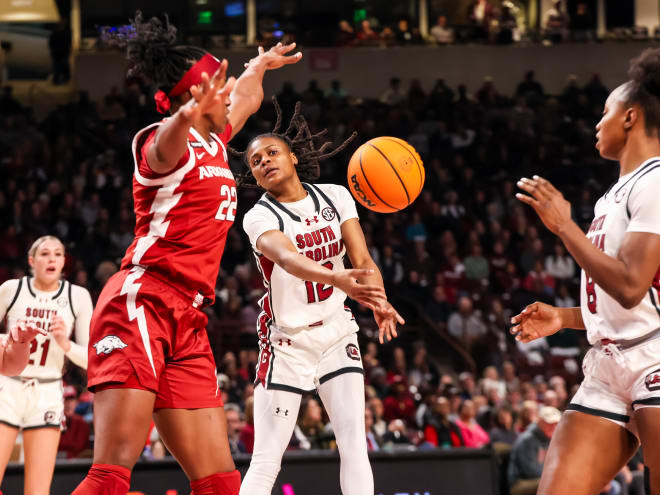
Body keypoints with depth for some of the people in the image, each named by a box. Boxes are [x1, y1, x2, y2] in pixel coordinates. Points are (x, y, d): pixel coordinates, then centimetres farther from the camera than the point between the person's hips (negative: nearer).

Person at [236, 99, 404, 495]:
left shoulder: (335, 196, 1)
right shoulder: (260, 217, -12)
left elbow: (363, 259, -7)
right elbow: (288, 258, -33)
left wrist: (378, 301, -29)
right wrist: (338, 279, -52)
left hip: (337, 333, 3)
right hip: (287, 341, -3)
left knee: (355, 443, -10)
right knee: (266, 462, -5)